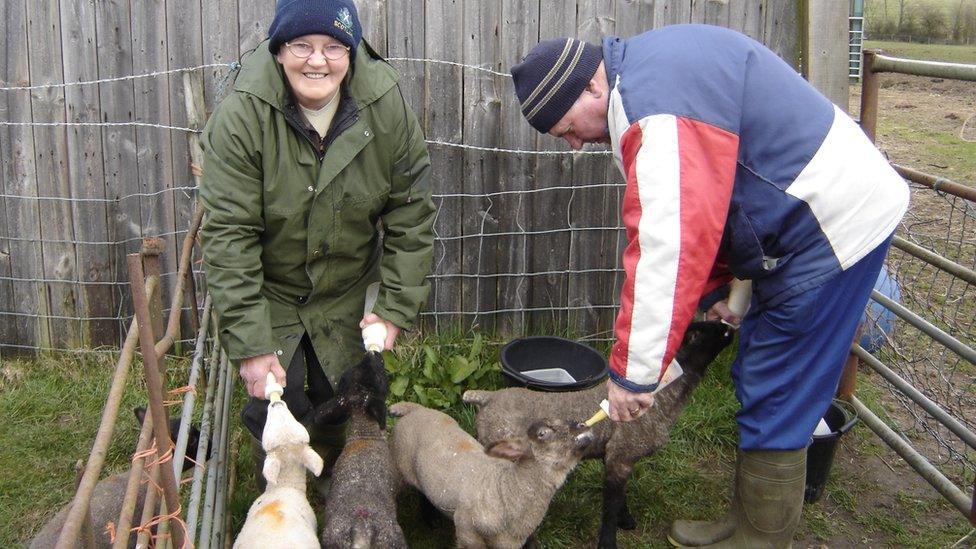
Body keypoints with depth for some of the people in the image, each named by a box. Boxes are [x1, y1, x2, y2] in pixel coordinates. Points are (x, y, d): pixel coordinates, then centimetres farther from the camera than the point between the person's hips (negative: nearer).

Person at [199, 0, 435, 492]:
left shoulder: (387, 107, -16)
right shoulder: (241, 115, -25)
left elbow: (412, 214, -8)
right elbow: (228, 235, -24)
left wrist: (397, 308, -11)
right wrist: (249, 345, -25)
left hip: (345, 292, 2)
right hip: (267, 289, -2)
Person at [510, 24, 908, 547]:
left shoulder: (662, 110, -27)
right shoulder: (644, 78, 7)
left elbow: (668, 248, -32)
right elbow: (701, 208, 15)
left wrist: (632, 371, -27)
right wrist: (714, 287, 13)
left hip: (837, 224, -10)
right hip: (802, 222, 10)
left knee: (774, 403, -3)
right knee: (758, 386, 16)